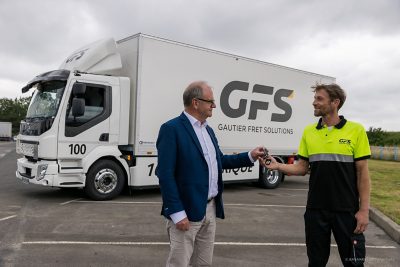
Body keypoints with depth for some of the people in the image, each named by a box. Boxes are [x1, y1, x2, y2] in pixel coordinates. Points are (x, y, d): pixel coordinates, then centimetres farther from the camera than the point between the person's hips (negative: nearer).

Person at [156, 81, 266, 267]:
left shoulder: (208, 130, 12)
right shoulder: (172, 129, -14)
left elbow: (219, 161, 20)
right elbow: (165, 174, -19)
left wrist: (250, 157, 11)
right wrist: (177, 213, -21)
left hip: (210, 208, 8)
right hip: (186, 211, -8)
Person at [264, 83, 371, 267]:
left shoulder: (355, 130, -6)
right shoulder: (309, 132, 4)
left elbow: (362, 172, -5)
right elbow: (302, 168, 6)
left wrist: (364, 210, -9)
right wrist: (277, 166, -11)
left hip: (347, 209, -3)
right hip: (316, 209, 3)